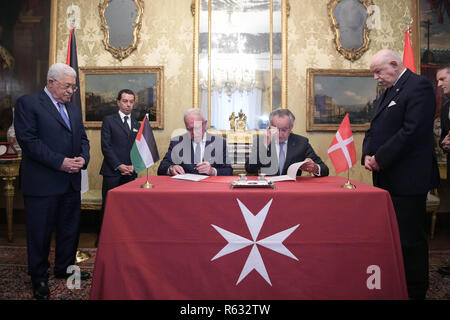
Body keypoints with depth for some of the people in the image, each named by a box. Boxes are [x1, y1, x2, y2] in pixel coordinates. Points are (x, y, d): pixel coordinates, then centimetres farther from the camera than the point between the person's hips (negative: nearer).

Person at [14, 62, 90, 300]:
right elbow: (28, 140, -15)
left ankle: (65, 268, 33)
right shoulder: (27, 103, -5)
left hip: (71, 182, 7)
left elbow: (82, 139, 17)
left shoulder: (74, 110, 16)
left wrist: (83, 157, -5)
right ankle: (39, 278, 23)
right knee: (40, 233, 6)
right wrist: (60, 162, -19)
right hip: (42, 183, -6)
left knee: (70, 229, 15)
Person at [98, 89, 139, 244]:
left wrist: (133, 166, -2)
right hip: (112, 171, -3)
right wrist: (119, 166, -11)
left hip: (131, 173, 4)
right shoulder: (109, 120, 4)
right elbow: (106, 146, -4)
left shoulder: (137, 124, 17)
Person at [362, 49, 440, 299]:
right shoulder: (388, 92, 19)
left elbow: (413, 131, -20)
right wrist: (368, 155, 1)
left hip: (407, 180, -9)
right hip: (386, 178, 9)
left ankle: (415, 291, 15)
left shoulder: (419, 87, -10)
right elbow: (375, 129, 19)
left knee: (410, 238, 0)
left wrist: (380, 159, -16)